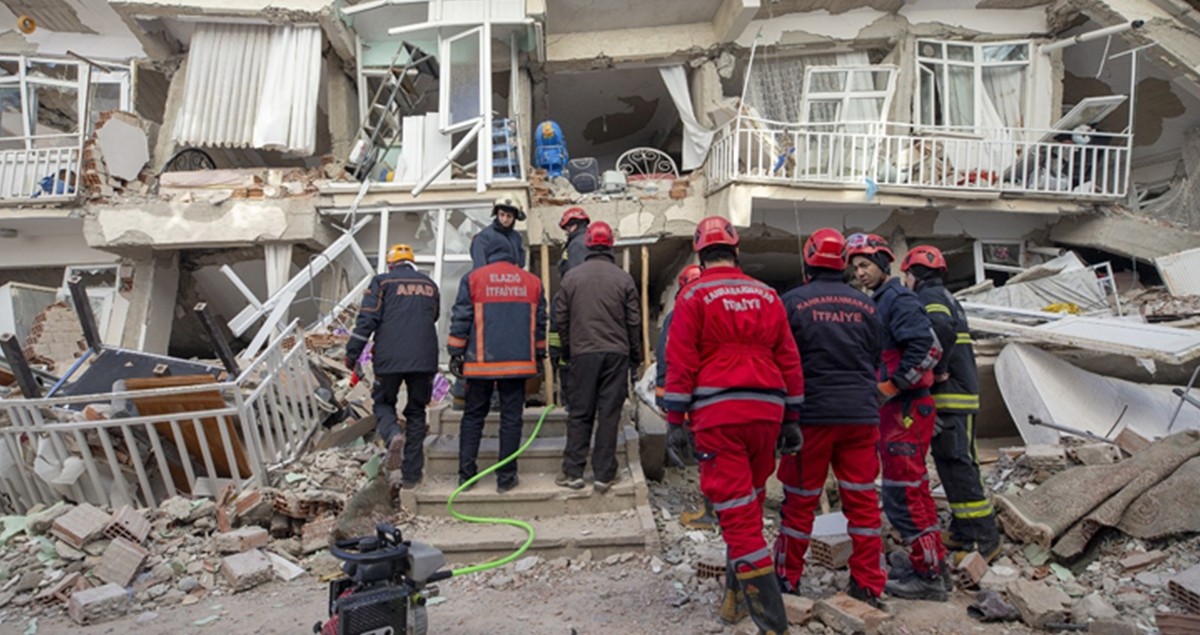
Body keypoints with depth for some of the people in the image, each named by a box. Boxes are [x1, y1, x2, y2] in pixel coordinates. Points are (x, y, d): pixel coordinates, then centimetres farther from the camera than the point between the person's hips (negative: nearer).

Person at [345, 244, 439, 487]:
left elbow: (367, 319, -5)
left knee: (383, 403, 17)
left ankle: (393, 435, -16)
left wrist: (352, 352, -1)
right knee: (416, 412, 11)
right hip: (424, 359, 3)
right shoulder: (429, 285, 15)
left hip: (389, 359, -3)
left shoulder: (382, 282, 2)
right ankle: (411, 474, 11)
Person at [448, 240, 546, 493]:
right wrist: (539, 356, 22)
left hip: (481, 361, -1)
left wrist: (455, 353, 5)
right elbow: (540, 322, 14)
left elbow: (461, 318, -1)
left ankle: (466, 473, 12)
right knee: (511, 418, 5)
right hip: (519, 362, 1)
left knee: (473, 416, 11)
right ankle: (506, 477, 7)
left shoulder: (473, 278, 3)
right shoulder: (532, 281, 10)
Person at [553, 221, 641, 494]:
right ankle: (604, 475, 6)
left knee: (579, 413, 8)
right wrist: (635, 354, 13)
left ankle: (573, 472, 10)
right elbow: (634, 320, 2)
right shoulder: (623, 278, -1)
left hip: (582, 353, 1)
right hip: (616, 354, 0)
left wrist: (567, 349, 19)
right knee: (609, 414, 3)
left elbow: (560, 318, 5)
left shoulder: (571, 277, 1)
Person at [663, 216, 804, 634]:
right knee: (749, 502, 19)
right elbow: (789, 361, 12)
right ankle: (736, 598, 33)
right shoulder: (767, 295, 12)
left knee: (737, 513, -2)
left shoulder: (694, 297, -1)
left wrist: (675, 420, -1)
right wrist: (792, 419, 17)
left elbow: (681, 363, -6)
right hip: (766, 411, 5)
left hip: (718, 413, -5)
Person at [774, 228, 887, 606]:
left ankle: (788, 579, 18)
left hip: (812, 414, -3)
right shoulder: (866, 306, 5)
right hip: (861, 415, 3)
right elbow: (875, 361, 13)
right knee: (863, 500, 10)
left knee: (800, 500, 8)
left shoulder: (793, 302, -7)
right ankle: (868, 586, 16)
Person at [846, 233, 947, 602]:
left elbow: (927, 348, -22)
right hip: (891, 408, 10)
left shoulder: (899, 299, -12)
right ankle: (934, 560, 29)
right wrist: (881, 391, 12)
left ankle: (929, 575, 2)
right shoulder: (874, 303, 17)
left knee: (902, 490, -8)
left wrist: (892, 386, -17)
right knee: (910, 487, 17)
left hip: (907, 407, -10)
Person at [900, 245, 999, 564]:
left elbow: (942, 330, -28)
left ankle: (984, 538, -5)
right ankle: (963, 531, 22)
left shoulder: (930, 296, -8)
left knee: (957, 464, -8)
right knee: (951, 463, 15)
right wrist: (941, 370, 11)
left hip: (950, 395, -10)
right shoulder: (946, 297, 24)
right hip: (958, 395, 10)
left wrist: (938, 370, -18)